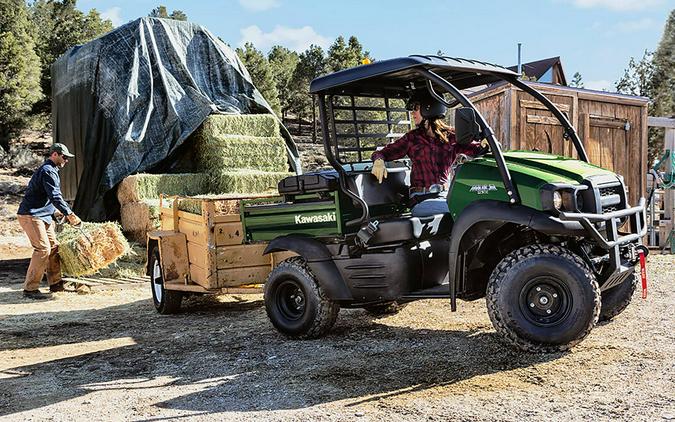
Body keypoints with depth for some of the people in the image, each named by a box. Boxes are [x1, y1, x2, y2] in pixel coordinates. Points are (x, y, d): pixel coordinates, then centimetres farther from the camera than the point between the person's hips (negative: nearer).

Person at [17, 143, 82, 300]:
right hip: (31, 216, -11)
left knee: (53, 247, 11)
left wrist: (67, 214, 19)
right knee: (43, 249, -15)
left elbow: (54, 196, 25)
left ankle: (55, 283, 19)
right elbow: (55, 197, -23)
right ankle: (30, 289, -11)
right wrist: (69, 214, -22)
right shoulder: (48, 171, -14)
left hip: (43, 216, 11)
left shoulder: (51, 171, 20)